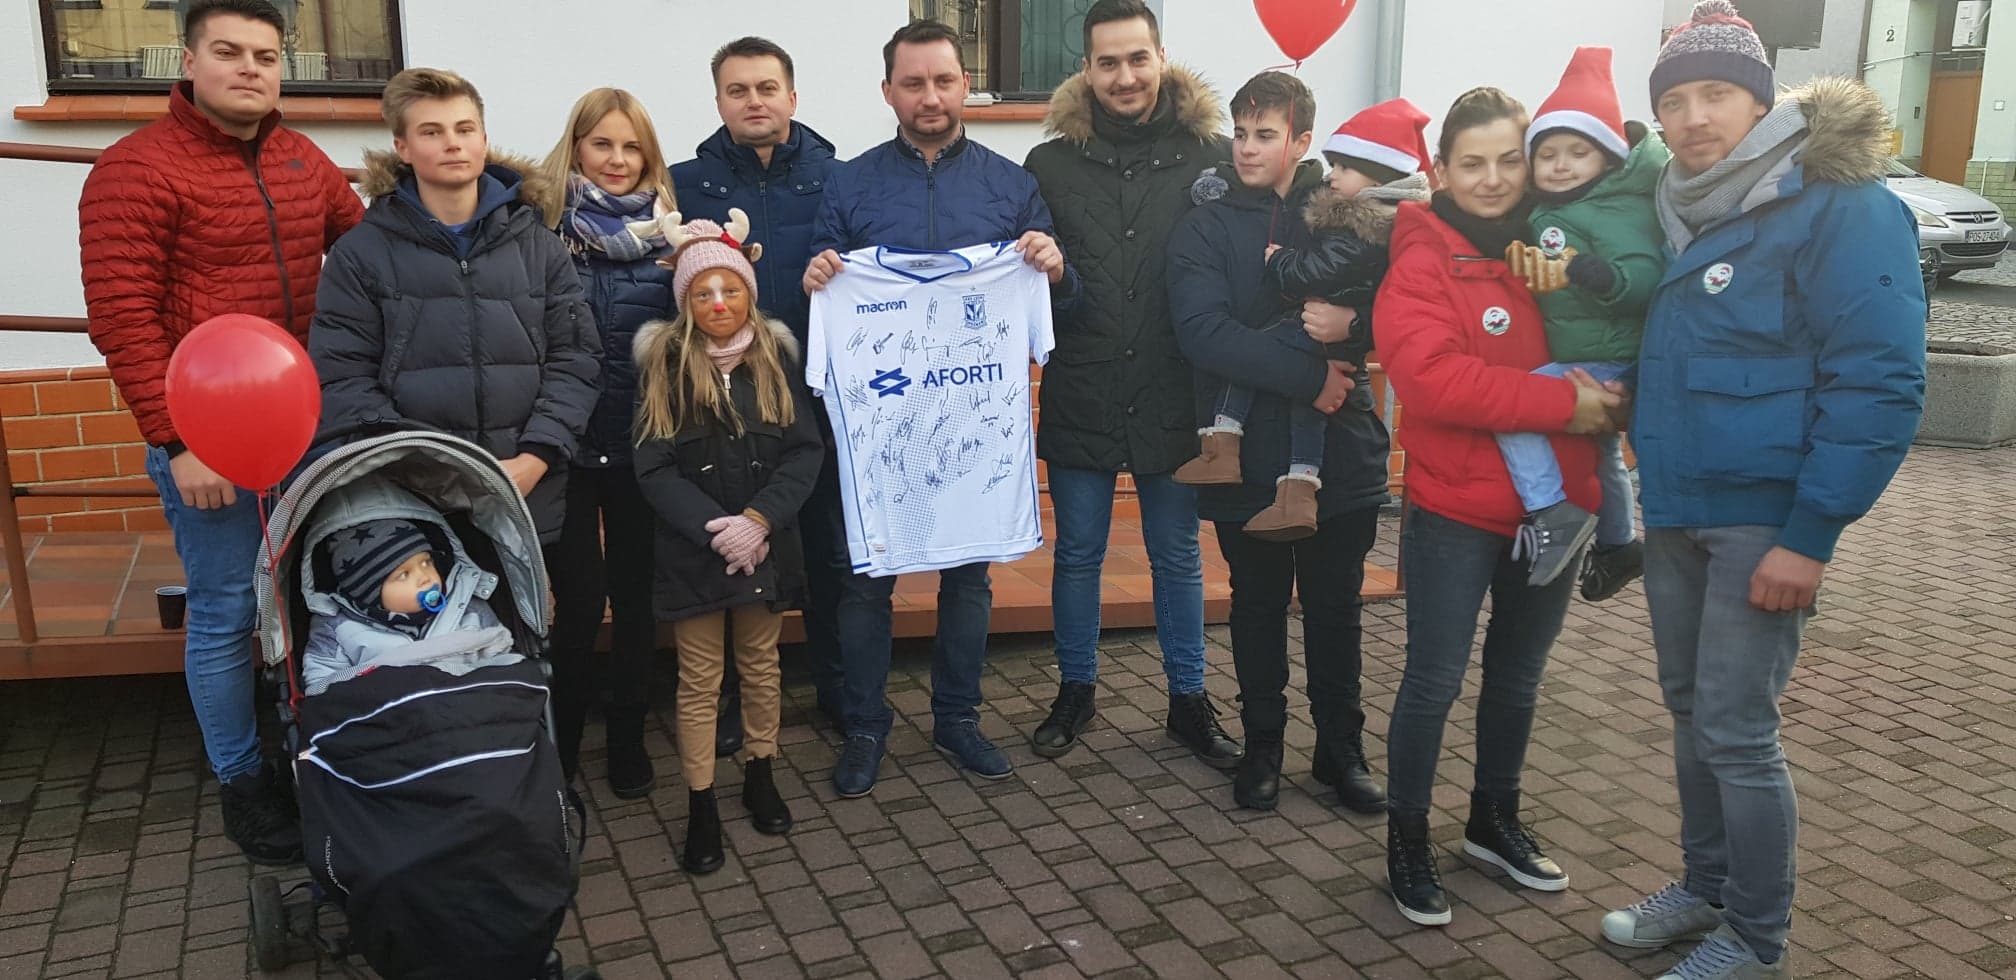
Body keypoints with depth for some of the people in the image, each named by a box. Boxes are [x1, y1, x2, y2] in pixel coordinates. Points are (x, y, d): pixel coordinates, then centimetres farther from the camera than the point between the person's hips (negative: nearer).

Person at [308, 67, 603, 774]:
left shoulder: (536, 244, 8)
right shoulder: (364, 252, 3)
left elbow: (575, 356, 3)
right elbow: (341, 378, -3)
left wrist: (532, 459, -10)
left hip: (535, 502, 2)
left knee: (545, 656, 9)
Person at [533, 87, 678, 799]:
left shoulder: (670, 227, 5)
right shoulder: (544, 221, -3)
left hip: (641, 441, 2)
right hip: (567, 440, -2)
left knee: (635, 594, 11)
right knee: (579, 599, 0)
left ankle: (628, 736, 27)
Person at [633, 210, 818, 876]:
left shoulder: (777, 356, -1)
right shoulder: (664, 362, -6)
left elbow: (806, 451, -4)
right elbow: (654, 468, -9)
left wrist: (759, 520, -17)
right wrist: (717, 531, -19)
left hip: (767, 545, 2)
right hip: (693, 551, -2)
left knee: (761, 665, 16)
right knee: (699, 681, 5)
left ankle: (761, 776, 34)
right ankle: (701, 807, 16)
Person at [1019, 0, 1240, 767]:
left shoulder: (1213, 156, -3)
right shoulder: (1051, 163, 0)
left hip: (1172, 398, 0)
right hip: (1080, 397, 1)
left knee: (1177, 554, 13)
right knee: (1077, 552, 13)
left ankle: (1188, 701, 29)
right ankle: (1076, 691, 32)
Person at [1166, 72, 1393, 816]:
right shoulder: (1206, 229, -1)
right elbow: (1205, 330, -16)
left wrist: (1355, 321, -23)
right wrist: (1308, 375, -21)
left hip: (1342, 451, 1)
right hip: (1249, 455, -1)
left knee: (1335, 608, 12)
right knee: (1258, 606, 13)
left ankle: (1341, 749, 27)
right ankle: (1262, 745, 29)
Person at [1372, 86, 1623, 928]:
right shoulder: (1423, 259, -11)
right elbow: (1431, 378, -24)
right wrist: (1562, 402, -23)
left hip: (1554, 506, 6)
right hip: (1455, 511, -5)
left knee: (1518, 678, 19)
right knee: (1434, 683, 2)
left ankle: (1495, 821, 38)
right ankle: (1407, 841, 21)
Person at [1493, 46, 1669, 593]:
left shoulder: (1616, 209, -18)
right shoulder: (1546, 211, 7)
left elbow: (1648, 280, -31)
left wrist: (1594, 274, -45)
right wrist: (1532, 268, 3)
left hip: (1609, 365, -10)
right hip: (1594, 363, 10)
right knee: (1600, 457, 27)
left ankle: (1553, 514, -20)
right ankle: (1616, 545, 48)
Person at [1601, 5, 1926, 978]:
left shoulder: (1841, 206, -14)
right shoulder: (1684, 212, 10)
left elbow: (1880, 383, -18)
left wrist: (1810, 534, -20)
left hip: (1762, 524, -7)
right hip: (1675, 514, 7)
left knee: (1737, 734, -2)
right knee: (1690, 715, 16)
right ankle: (1705, 889, 33)